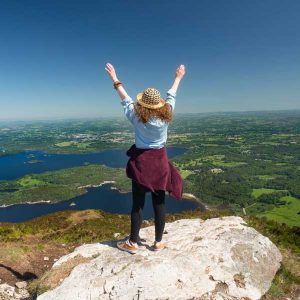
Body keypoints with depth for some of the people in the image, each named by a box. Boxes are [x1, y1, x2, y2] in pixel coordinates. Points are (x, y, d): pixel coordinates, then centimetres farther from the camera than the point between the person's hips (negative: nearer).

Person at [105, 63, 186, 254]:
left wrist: (115, 79, 17)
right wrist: (179, 77, 27)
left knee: (138, 203, 7)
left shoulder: (137, 118, -11)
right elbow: (171, 96, 9)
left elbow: (126, 100, 3)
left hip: (141, 161, -2)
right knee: (159, 202, 9)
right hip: (160, 161, 2)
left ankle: (133, 243, 18)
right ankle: (158, 242, 22)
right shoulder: (166, 116, -7)